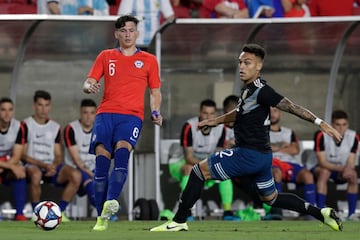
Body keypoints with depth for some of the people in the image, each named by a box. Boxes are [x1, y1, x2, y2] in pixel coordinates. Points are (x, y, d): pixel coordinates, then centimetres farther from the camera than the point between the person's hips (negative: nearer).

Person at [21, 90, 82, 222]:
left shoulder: (55, 127, 16)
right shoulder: (26, 125, 2)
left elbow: (58, 155, 14)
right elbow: (23, 155, -4)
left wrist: (54, 166, -10)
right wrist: (43, 165, -16)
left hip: (52, 166, 4)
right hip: (32, 165, -4)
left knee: (76, 175, -24)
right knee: (36, 174, -42)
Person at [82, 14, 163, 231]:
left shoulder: (149, 60, 16)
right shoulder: (106, 57, 17)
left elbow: (155, 92, 20)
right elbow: (89, 82, 12)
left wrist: (156, 112, 1)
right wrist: (89, 86, -12)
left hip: (132, 116, -1)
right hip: (106, 113, 1)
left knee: (122, 151, -28)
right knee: (101, 159, -13)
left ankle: (111, 202, -43)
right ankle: (101, 218, -10)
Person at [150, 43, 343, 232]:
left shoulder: (261, 91, -18)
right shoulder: (248, 88, 10)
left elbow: (291, 107, -23)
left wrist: (321, 123, -28)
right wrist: (216, 121, 29)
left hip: (249, 155, -10)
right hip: (262, 156, 10)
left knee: (199, 171, -5)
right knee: (271, 198, 24)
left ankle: (179, 221, -2)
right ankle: (321, 213, 20)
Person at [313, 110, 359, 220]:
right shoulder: (321, 135, -23)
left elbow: (350, 164, -12)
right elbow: (322, 162, -24)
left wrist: (347, 170, -37)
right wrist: (341, 168, -36)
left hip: (343, 170, 2)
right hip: (324, 167, -2)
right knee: (324, 172, -36)